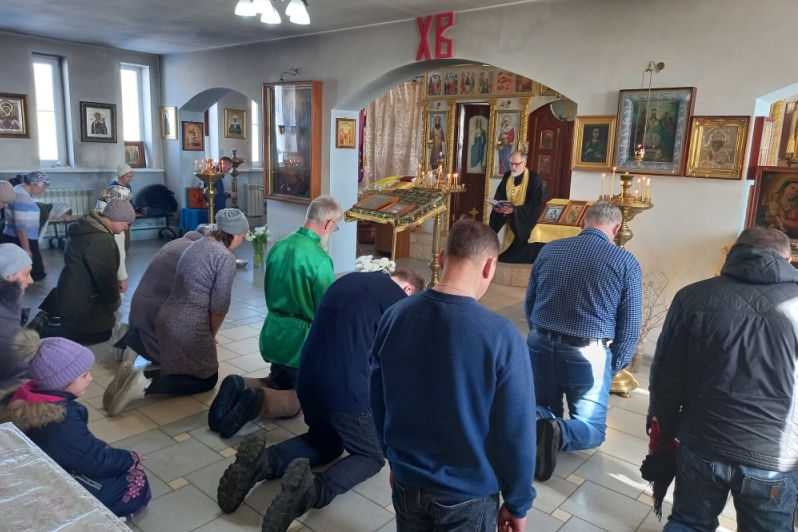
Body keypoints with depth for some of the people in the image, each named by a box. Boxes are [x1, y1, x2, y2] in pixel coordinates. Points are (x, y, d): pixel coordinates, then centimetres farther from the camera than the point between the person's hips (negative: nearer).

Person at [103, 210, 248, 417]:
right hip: (189, 327, -8)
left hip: (167, 318, 9)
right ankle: (146, 385, -7)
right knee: (208, 378, 12)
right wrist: (212, 334, 4)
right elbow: (219, 305, -14)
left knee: (179, 368, 26)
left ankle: (137, 375, 3)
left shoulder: (196, 245, 12)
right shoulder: (226, 257, -15)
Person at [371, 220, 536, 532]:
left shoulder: (394, 317, -13)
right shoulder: (501, 337, -26)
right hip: (468, 494, -3)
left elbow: (378, 401, 0)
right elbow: (516, 432, -18)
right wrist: (517, 504, -1)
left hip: (407, 483, 4)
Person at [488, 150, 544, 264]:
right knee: (509, 251, 8)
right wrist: (497, 206, -14)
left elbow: (536, 203, -18)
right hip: (509, 220, 5)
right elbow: (499, 196, 10)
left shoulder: (534, 178, -12)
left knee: (522, 255, -5)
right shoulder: (507, 176, 5)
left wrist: (515, 210, -29)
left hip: (526, 223, -5)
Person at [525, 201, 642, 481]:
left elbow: (529, 304, 10)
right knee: (593, 429, 15)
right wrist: (614, 367, 10)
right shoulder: (626, 262, -5)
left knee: (545, 410, 24)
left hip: (541, 345, 3)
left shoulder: (550, 249, 3)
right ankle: (559, 434, -19)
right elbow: (630, 327, -3)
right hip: (588, 355, -3)